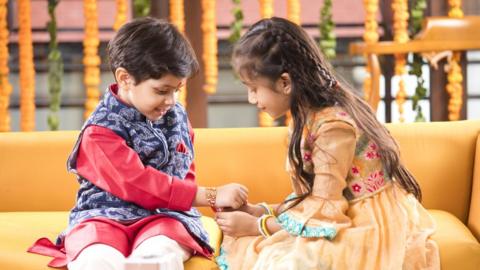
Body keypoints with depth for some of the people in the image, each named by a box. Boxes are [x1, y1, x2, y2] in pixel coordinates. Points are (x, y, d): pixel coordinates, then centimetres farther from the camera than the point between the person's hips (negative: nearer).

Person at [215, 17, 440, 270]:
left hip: (374, 231, -9)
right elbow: (314, 200, 10)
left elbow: (322, 215, -21)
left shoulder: (332, 125, -21)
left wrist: (255, 226, -12)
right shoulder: (309, 116, 6)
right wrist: (259, 211, 1)